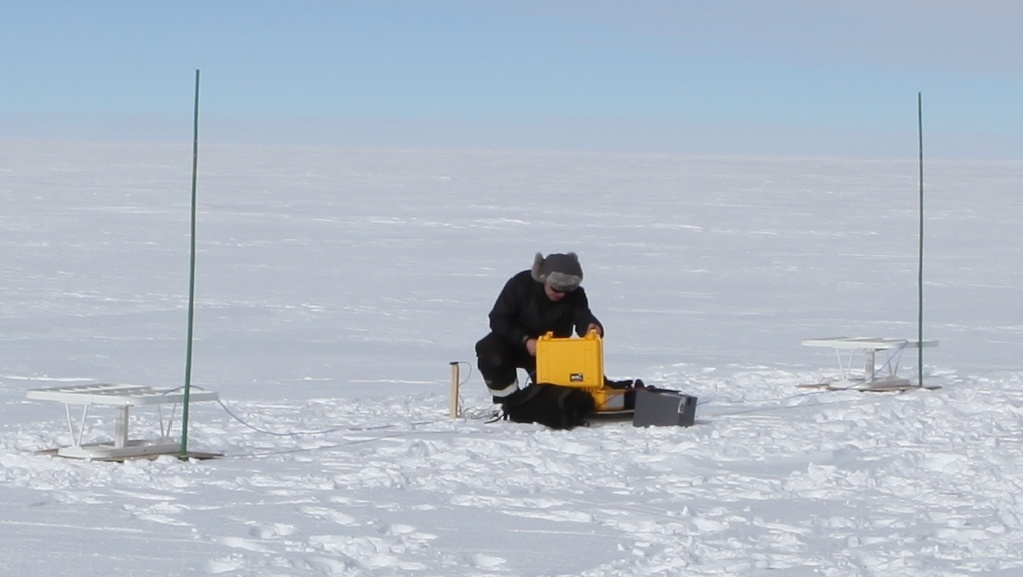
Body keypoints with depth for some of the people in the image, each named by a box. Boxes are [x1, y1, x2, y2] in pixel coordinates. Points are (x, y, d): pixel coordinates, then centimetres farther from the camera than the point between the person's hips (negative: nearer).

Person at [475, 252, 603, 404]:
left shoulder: (575, 295, -17)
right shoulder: (520, 284, -24)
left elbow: (583, 318, -31)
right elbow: (498, 320, -22)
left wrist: (592, 327, -58)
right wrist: (525, 340, -35)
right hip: (514, 342, -1)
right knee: (490, 353, -32)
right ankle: (508, 400, -13)